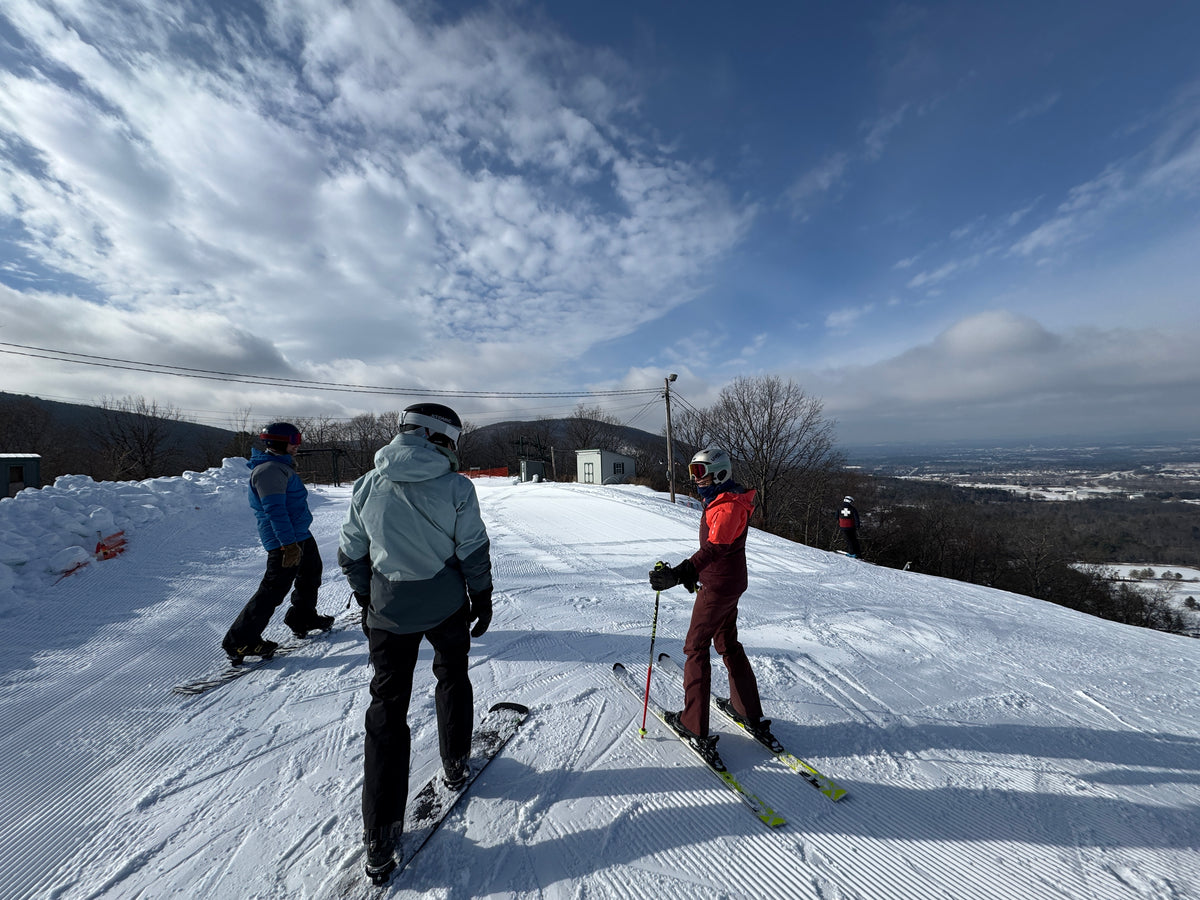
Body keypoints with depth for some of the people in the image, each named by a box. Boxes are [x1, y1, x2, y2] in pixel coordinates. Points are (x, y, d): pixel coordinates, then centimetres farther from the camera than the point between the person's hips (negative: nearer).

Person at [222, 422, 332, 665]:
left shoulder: (278, 465, 14)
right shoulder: (269, 470, -20)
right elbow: (275, 510, -26)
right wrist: (289, 544, -28)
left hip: (300, 535, 11)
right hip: (285, 541, -11)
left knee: (311, 574, 23)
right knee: (274, 589, -4)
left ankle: (303, 619, 40)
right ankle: (240, 641, 9)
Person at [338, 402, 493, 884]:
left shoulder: (367, 486, -5)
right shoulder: (455, 487, -16)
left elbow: (351, 556, 3)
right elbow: (474, 552, -12)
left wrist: (366, 601, 17)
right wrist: (482, 597, 4)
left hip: (388, 612, 2)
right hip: (447, 607, -1)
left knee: (387, 705, 14)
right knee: (452, 677, 25)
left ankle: (380, 837, 22)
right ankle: (454, 764, 44)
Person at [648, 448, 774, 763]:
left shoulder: (728, 506, -22)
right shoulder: (718, 500, 10)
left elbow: (714, 548, -37)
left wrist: (679, 574, -47)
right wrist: (692, 573, 25)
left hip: (719, 586, -10)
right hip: (730, 583, 10)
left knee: (696, 647, 0)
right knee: (728, 644, 21)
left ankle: (695, 728, 9)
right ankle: (752, 716, 34)